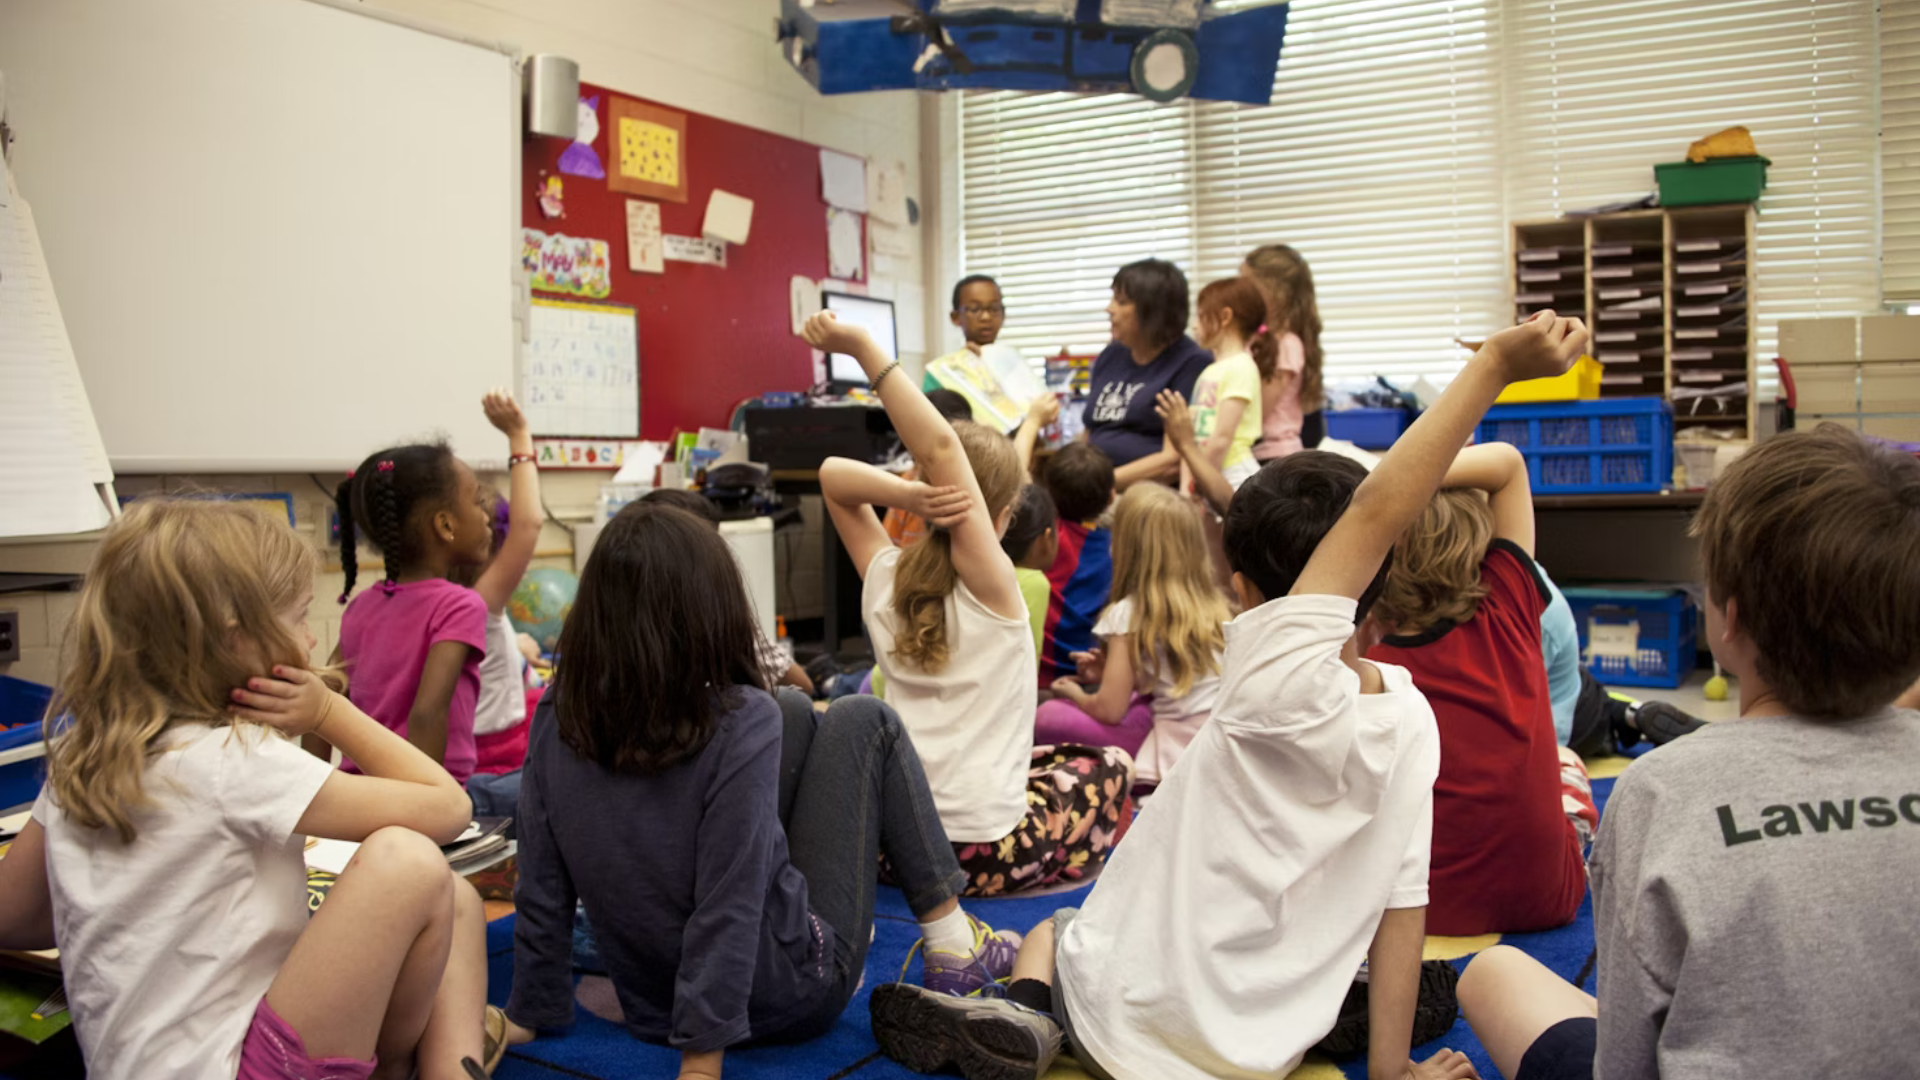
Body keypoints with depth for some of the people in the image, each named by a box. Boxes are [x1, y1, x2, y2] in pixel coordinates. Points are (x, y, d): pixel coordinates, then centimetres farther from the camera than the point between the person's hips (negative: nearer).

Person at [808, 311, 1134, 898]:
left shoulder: (884, 579, -1)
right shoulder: (990, 585, -15)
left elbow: (834, 472, 5)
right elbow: (940, 448, -26)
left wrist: (907, 495, -15)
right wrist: (863, 349, -32)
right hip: (983, 851, -5)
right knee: (1109, 765, 23)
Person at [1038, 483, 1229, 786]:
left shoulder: (1130, 613, -9)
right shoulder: (1214, 602, 9)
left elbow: (1109, 710, -9)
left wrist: (1075, 693, 13)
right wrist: (1111, 673, 21)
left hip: (1179, 748, -7)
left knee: (1047, 717, -5)